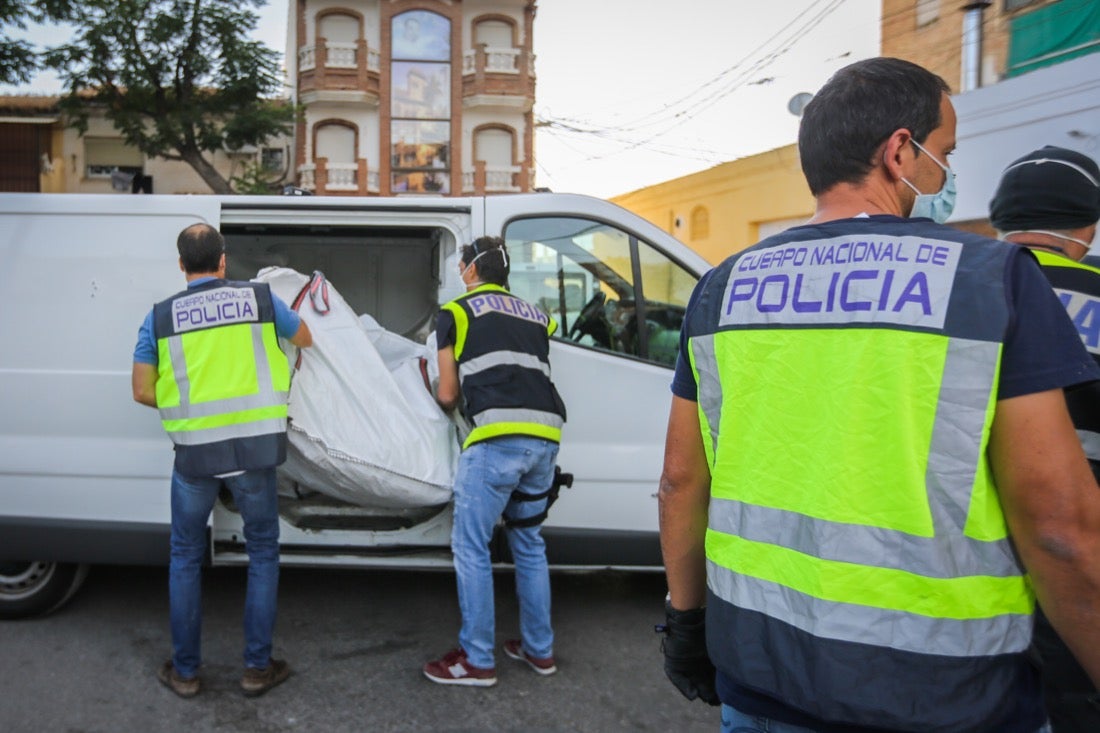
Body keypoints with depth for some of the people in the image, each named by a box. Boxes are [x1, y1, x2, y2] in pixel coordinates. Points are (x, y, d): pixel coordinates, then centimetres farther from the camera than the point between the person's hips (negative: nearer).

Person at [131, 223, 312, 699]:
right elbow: (305, 339, 20)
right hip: (255, 447, 0)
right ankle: (258, 667, 21)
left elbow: (143, 392, 4)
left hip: (195, 451, 1)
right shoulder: (259, 298, 2)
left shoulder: (161, 316, 3)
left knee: (185, 557, 19)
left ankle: (185, 671, 27)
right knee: (262, 552, 15)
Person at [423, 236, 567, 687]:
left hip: (498, 436, -6)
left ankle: (477, 660, 11)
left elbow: (447, 395, 12)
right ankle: (539, 649, 27)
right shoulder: (534, 315, 24)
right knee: (529, 543, 19)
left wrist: (445, 401, 36)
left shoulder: (455, 311, 10)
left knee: (471, 547, 5)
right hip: (545, 437, 6)